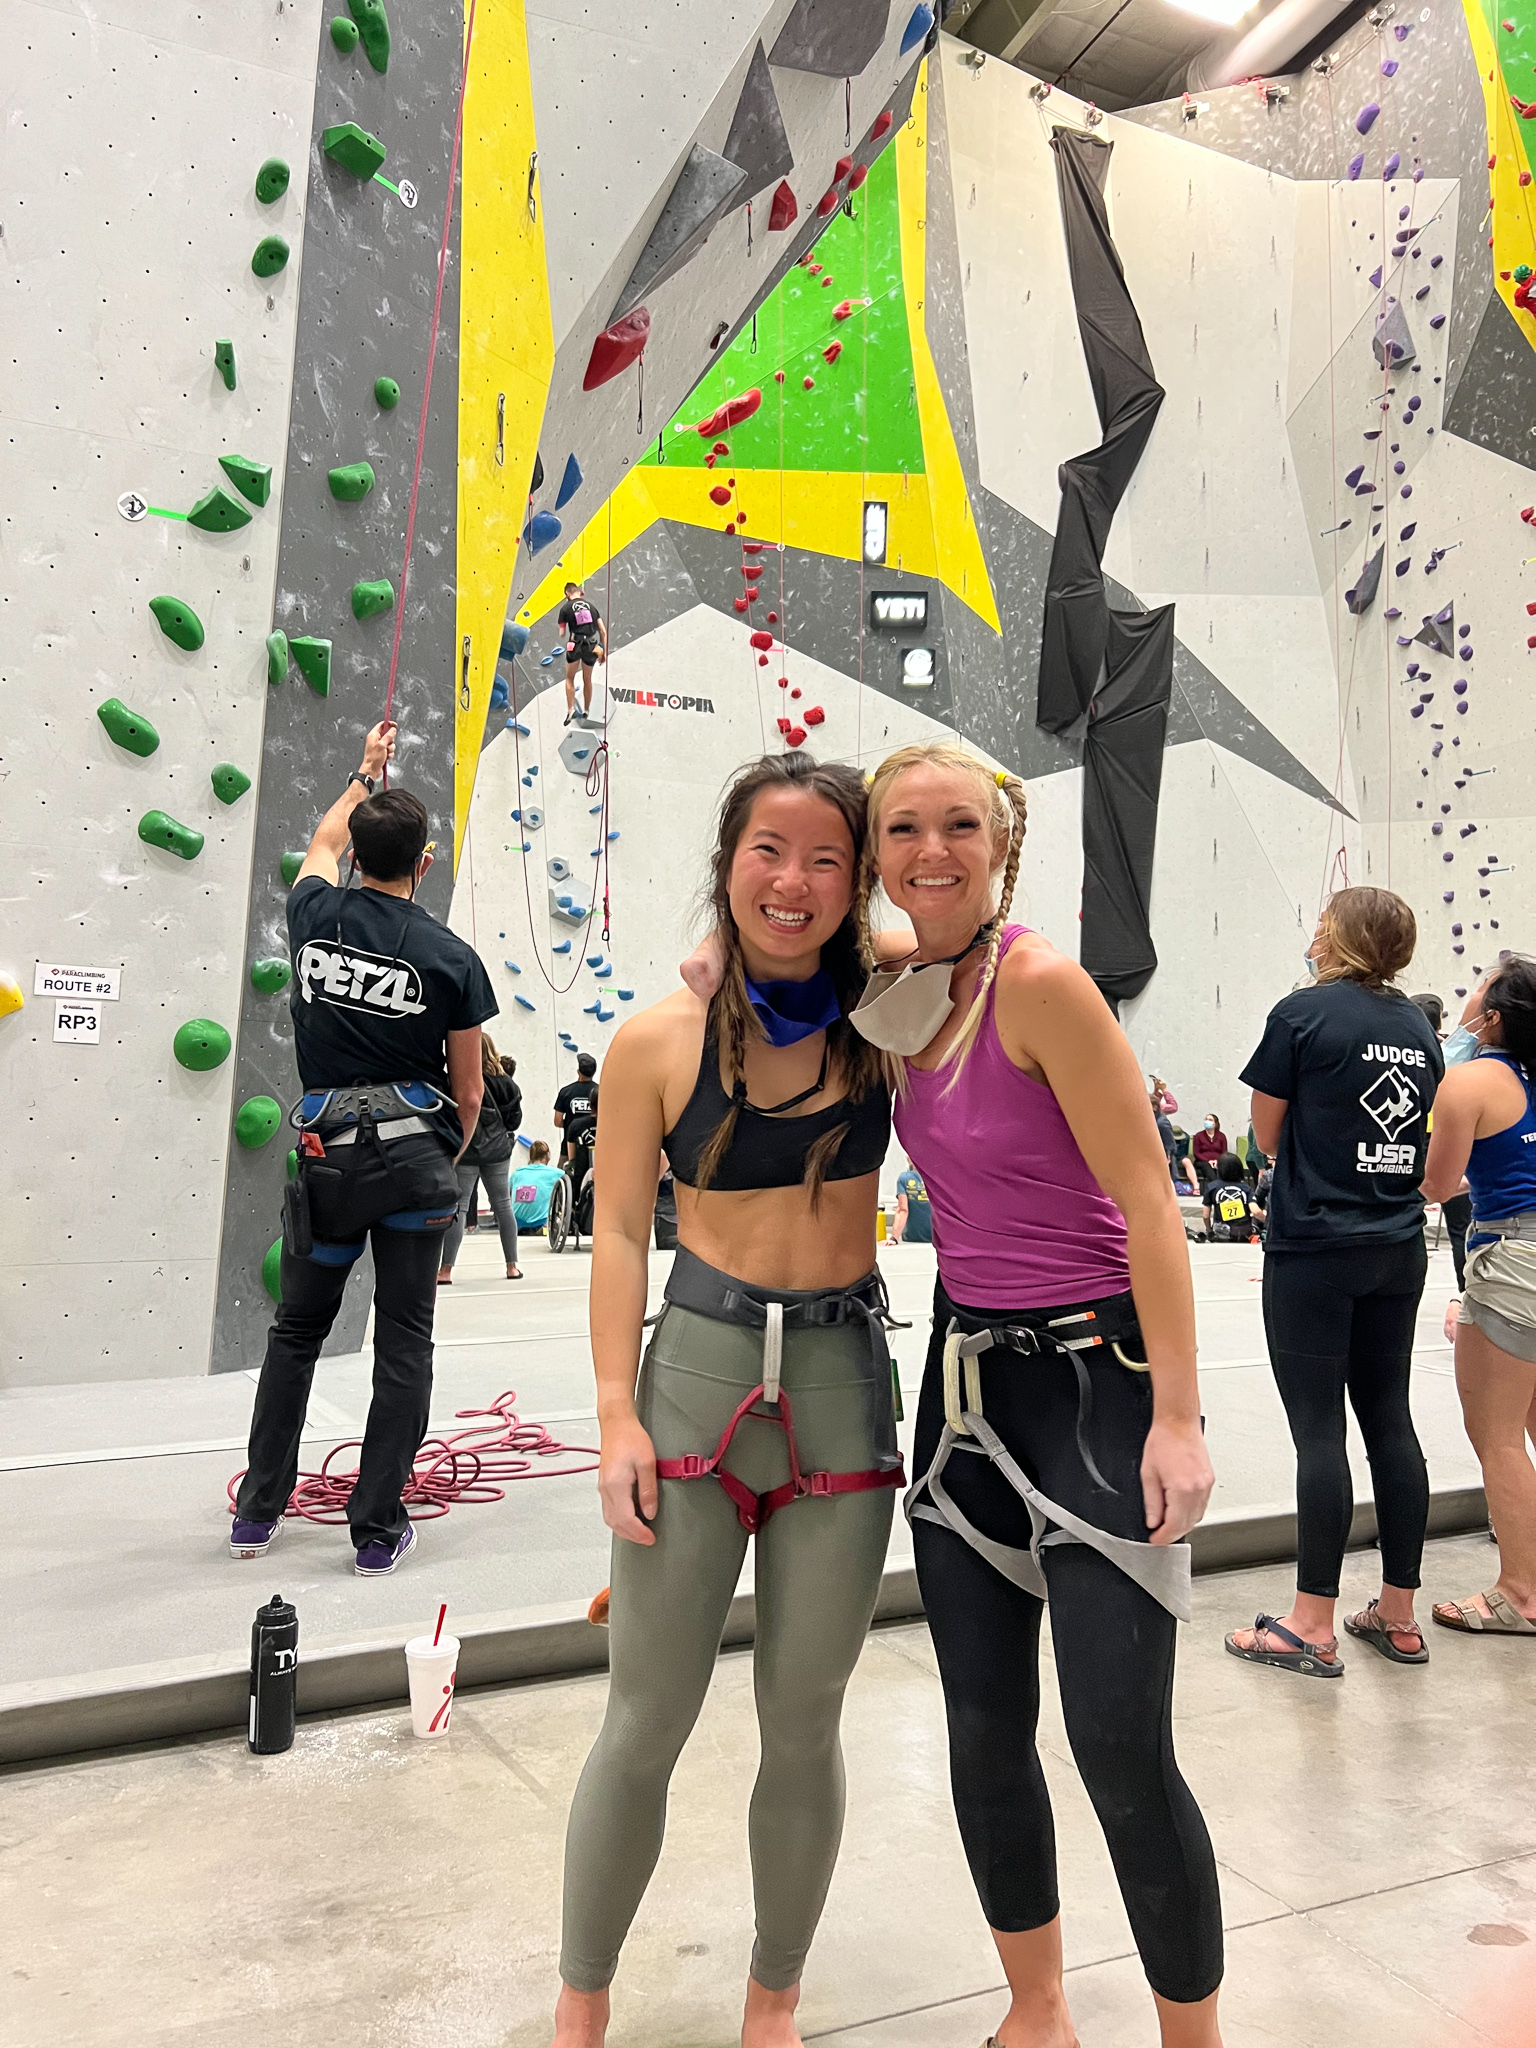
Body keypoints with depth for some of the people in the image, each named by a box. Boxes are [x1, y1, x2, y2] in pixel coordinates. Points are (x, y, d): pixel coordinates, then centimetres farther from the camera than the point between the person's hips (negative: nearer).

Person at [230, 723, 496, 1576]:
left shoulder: (316, 916, -1)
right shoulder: (452, 958, -7)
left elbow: (322, 844, 26)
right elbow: (468, 1092, 1)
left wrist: (364, 770, 40)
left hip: (329, 1154, 3)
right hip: (417, 1157, -2)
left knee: (297, 1329, 19)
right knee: (404, 1341, 6)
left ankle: (258, 1508, 27)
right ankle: (378, 1528, 11)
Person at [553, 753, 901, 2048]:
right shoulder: (659, 1042, -4)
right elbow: (620, 1233, -1)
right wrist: (619, 1416, -6)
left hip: (843, 1383, 2)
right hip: (698, 1371, -1)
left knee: (803, 1724, 14)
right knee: (648, 1718, 9)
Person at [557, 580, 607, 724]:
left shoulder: (565, 608, 2)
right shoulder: (591, 605, 11)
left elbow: (562, 633, 2)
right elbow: (603, 631, 8)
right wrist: (605, 652, 11)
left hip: (575, 644, -3)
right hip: (592, 646, 3)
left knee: (570, 678, 14)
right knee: (587, 680, 18)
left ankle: (570, 709, 1)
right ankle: (586, 711, 26)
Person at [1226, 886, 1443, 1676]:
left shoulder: (1302, 1012, -9)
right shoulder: (1418, 1026, 9)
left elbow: (1269, 1133, -3)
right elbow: (1415, 1134, 17)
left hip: (1314, 1249, -6)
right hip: (1398, 1250, 6)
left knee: (1318, 1429, -3)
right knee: (1389, 1419, 12)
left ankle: (1312, 1628, 4)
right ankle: (1398, 1617, 21)